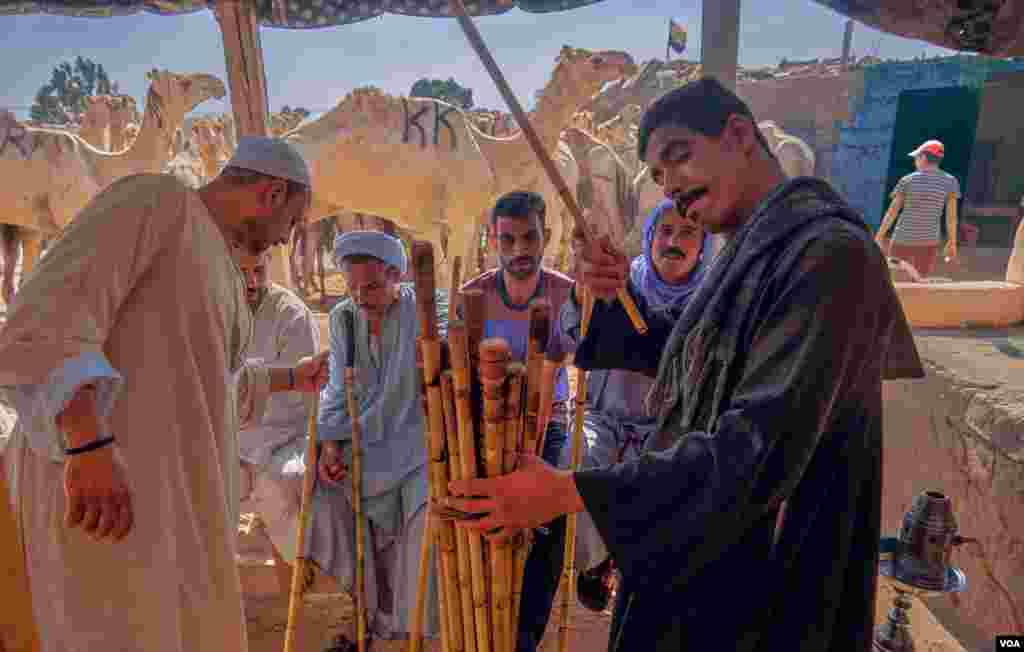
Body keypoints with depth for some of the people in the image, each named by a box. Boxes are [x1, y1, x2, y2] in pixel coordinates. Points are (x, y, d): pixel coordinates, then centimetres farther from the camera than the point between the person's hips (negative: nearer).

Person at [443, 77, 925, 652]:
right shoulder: (760, 250, 6)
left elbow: (763, 449, -31)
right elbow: (682, 363, 15)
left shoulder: (827, 252, -24)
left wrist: (568, 493, -30)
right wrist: (619, 296, -4)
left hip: (764, 584, -8)